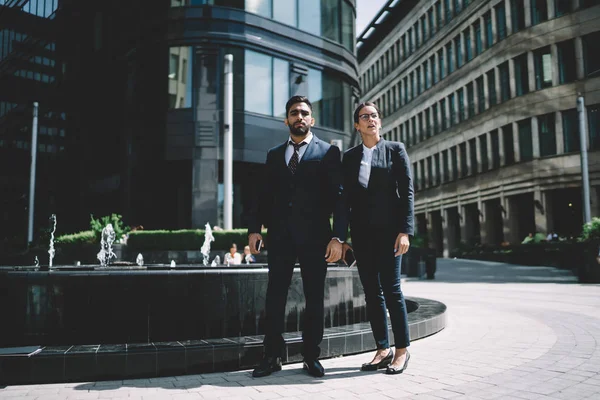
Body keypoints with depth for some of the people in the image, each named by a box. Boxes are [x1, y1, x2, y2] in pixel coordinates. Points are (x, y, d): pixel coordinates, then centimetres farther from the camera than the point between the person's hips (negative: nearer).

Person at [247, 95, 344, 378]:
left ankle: (311, 355, 17)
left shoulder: (328, 152, 4)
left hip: (314, 236, -2)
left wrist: (337, 236, -11)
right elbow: (264, 195, 12)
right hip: (280, 235, 3)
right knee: (274, 296, 3)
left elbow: (337, 196, -2)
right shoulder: (274, 154, 15)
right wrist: (255, 228, 0)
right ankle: (271, 356, 13)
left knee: (314, 298, 5)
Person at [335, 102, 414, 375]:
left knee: (391, 289, -4)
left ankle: (402, 350, 8)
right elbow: (345, 197, 9)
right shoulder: (350, 157, 13)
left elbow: (407, 191, -2)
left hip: (388, 229, -3)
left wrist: (405, 230, -12)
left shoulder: (395, 150, 5)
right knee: (371, 291, 5)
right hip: (361, 231, 4)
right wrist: (340, 235, 1)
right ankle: (383, 350, 14)